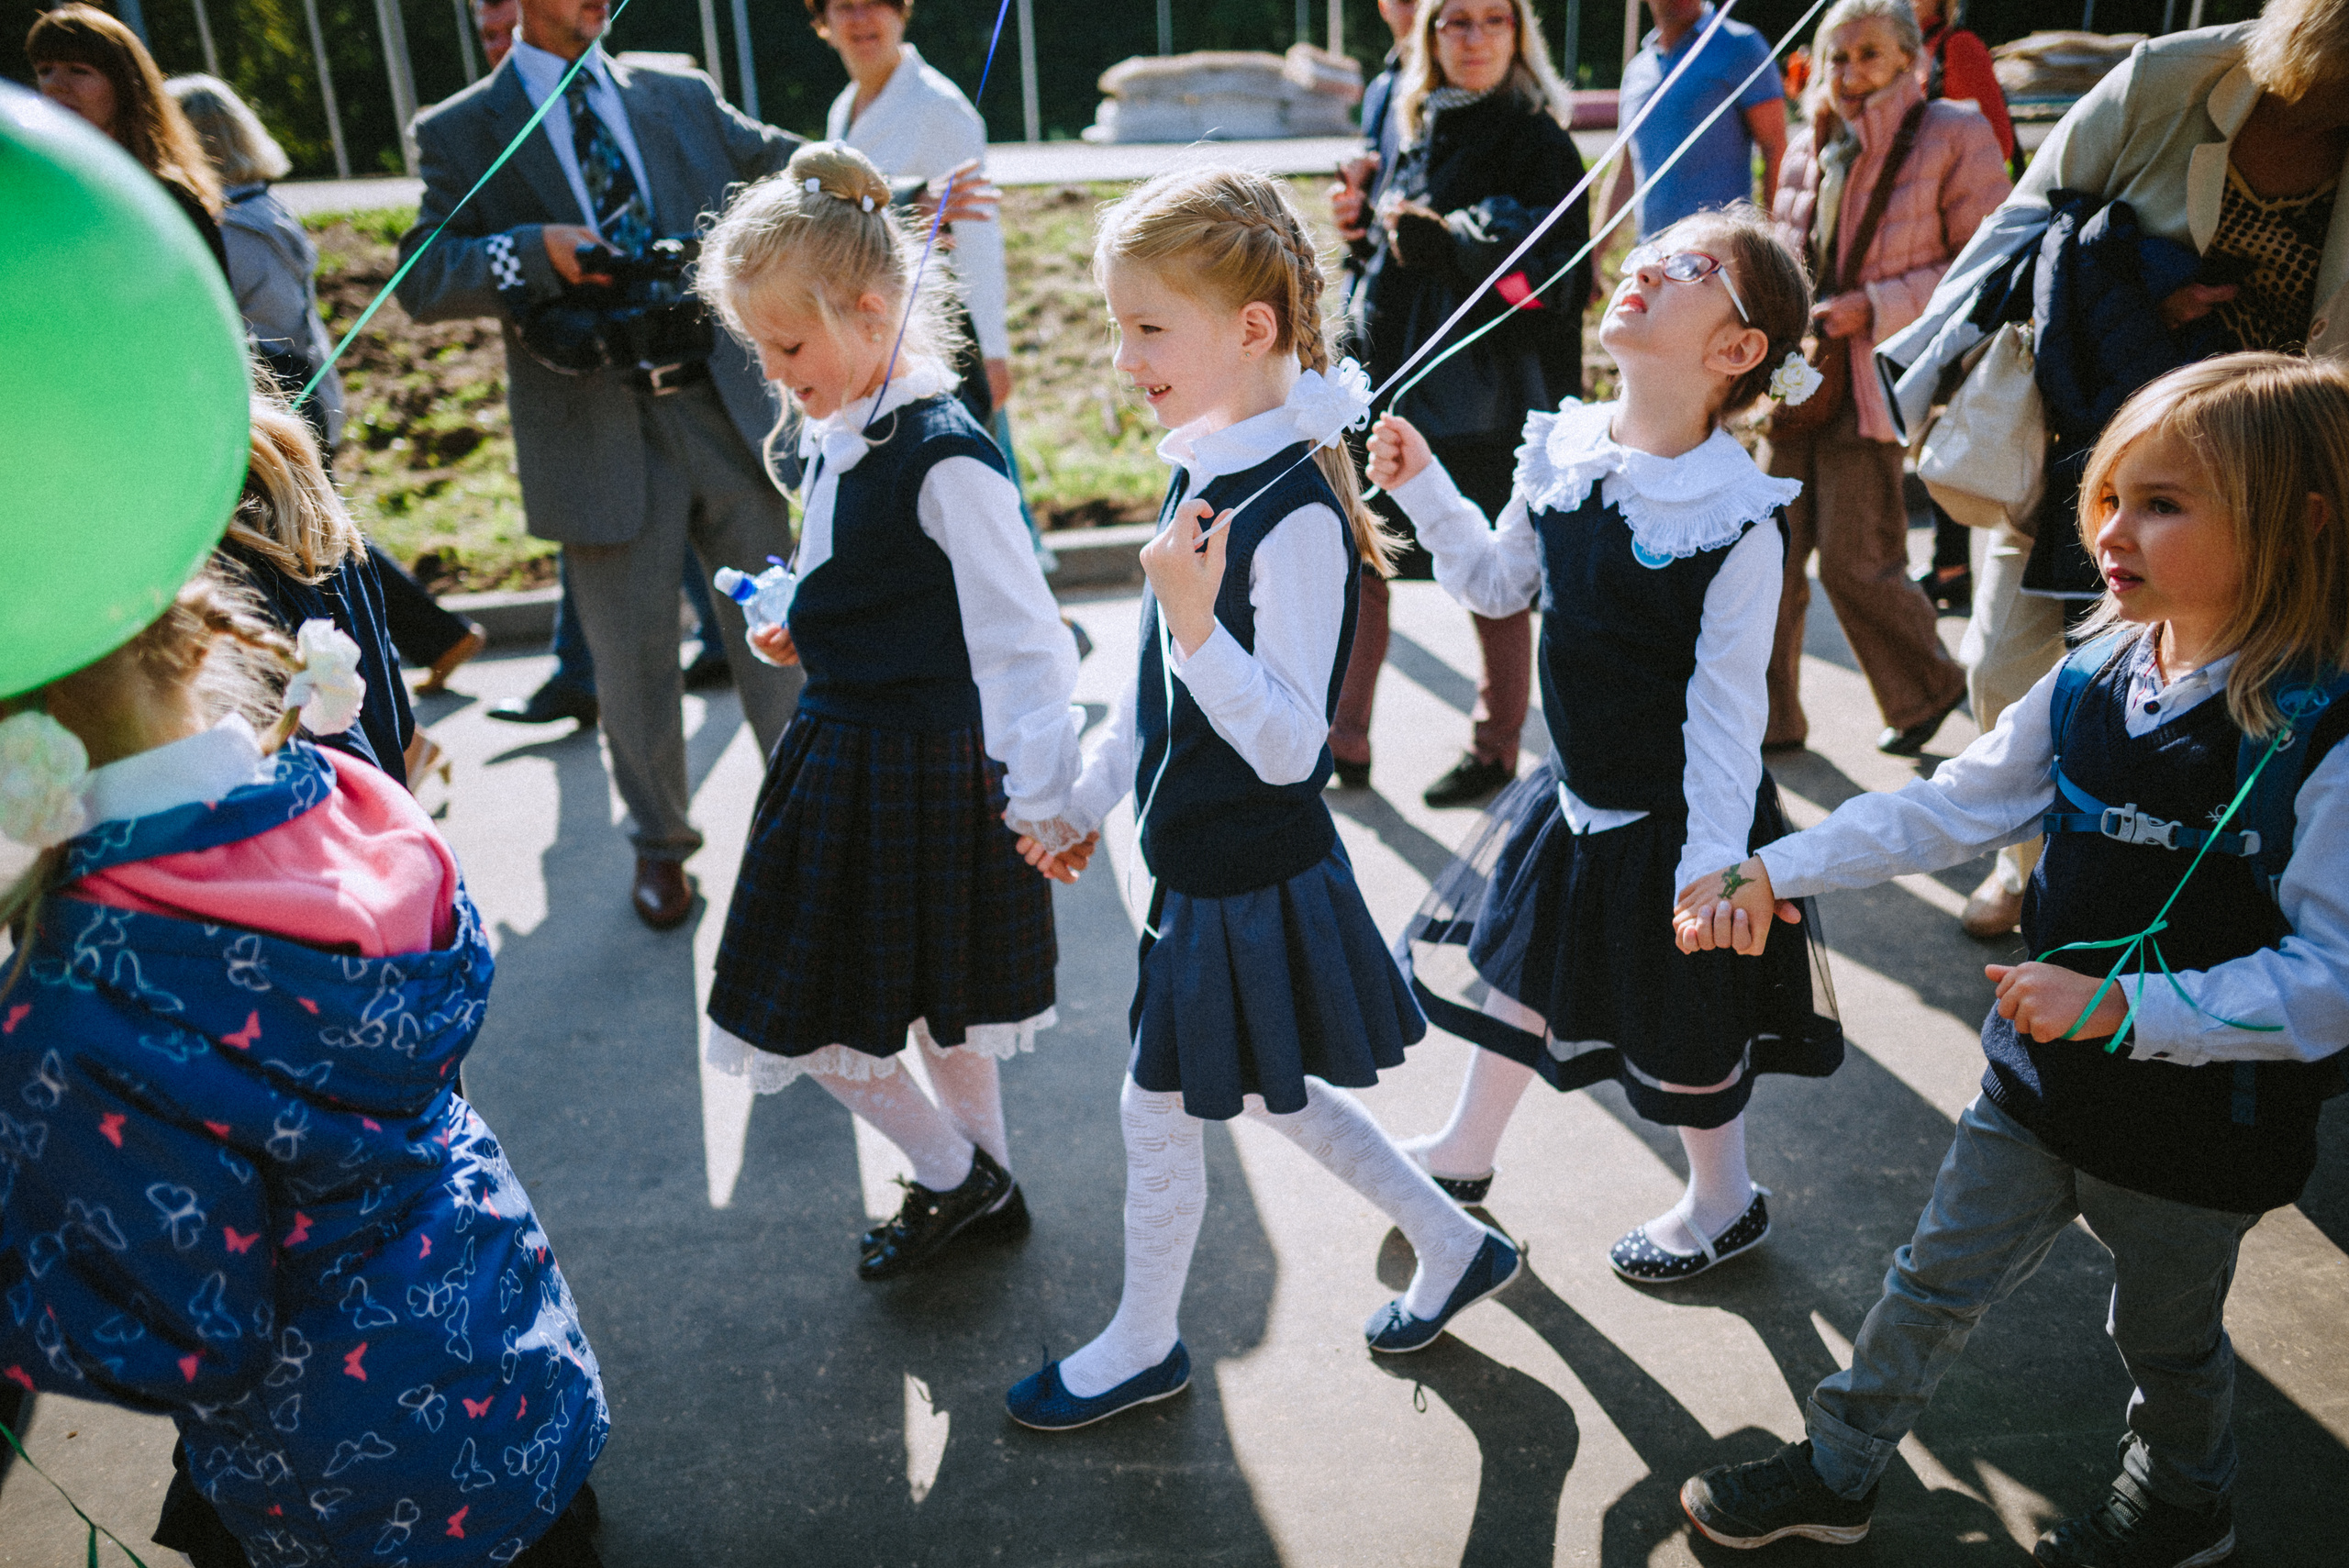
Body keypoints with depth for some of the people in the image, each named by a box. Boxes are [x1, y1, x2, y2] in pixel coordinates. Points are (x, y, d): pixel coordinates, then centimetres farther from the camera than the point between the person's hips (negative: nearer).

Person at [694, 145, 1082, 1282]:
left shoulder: (945, 457, -22)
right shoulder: (834, 439, 6)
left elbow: (1021, 638, -24)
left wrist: (1043, 796, -25)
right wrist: (804, 632, 6)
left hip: (919, 767, -9)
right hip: (844, 749, 9)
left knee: (811, 1019, 3)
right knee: (926, 996, 20)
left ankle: (958, 1179, 24)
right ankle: (980, 1188, 38)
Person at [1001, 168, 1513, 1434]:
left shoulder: (1295, 515, -25)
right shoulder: (1203, 472, 3)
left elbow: (1287, 744, -26)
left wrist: (1194, 618, -36)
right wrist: (1087, 798, 18)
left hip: (1250, 880, -9)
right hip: (1203, 854, 9)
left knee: (1161, 1102, 9)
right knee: (1278, 1093, 22)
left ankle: (1144, 1344, 35)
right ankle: (1455, 1246, 41)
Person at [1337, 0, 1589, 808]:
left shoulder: (1537, 139, -5)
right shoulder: (1418, 130, 14)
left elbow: (1547, 265, -16)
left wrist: (1438, 239, -17)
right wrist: (1358, 351, 18)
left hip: (1483, 398, -6)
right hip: (1392, 383, 6)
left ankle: (1496, 748, 21)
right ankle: (1343, 742, 17)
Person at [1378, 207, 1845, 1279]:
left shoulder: (1739, 519, -22)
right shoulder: (1563, 454, -5)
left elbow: (1726, 708, -20)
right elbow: (1499, 584, 9)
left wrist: (1710, 869, -18)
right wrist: (1423, 487, -1)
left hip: (1670, 819, -6)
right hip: (1577, 793, 6)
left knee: (1680, 1024, 13)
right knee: (1519, 966, 22)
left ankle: (1724, 1202, 42)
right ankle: (1466, 1152, 47)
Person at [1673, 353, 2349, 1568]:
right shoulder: (2092, 684, -7)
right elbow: (1946, 811, -2)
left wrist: (2124, 1007, -31)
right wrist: (1771, 872, -11)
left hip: (2201, 1120, -4)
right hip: (2040, 1072, 5)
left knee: (2167, 1335, 22)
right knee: (1934, 1284, 17)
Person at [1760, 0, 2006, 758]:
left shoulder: (1952, 135, -4)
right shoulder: (1810, 145, 13)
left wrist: (1874, 309, -16)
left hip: (1878, 384, -5)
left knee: (1854, 561, -4)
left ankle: (1928, 688, 23)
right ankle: (1769, 717, 17)